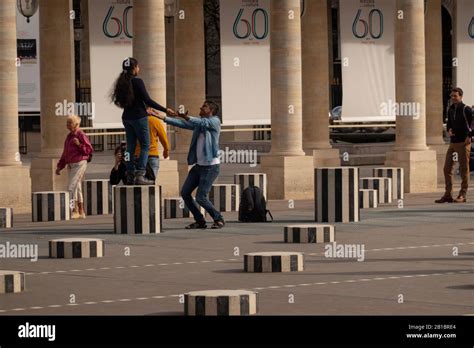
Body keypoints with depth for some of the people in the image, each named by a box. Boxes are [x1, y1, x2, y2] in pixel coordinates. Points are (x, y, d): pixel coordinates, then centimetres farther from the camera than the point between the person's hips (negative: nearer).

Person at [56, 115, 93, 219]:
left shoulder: (81, 135, -10)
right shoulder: (69, 136, 16)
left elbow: (90, 150, -12)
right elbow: (65, 153, 21)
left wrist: (79, 144, -24)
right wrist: (60, 166, 17)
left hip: (79, 164, -9)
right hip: (71, 165, 9)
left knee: (71, 187, -14)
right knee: (77, 188, 11)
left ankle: (74, 211, -10)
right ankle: (81, 212, 17)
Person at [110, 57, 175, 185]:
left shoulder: (122, 82, 8)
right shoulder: (137, 82, -13)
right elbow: (148, 100, -15)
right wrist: (165, 110, -9)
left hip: (127, 117, 7)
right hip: (139, 117, -7)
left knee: (131, 146, 11)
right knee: (145, 146, -2)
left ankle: (130, 176, 10)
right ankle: (140, 175, -11)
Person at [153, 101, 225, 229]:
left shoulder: (215, 121, -6)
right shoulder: (198, 123, 16)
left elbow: (203, 123, -25)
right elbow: (182, 123, 11)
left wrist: (186, 117, -43)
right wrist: (162, 117, 2)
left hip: (211, 166, -8)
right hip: (199, 165, 8)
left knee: (201, 197, -13)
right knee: (185, 193, 3)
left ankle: (219, 220, 5)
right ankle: (200, 221, 13)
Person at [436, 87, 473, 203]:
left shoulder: (466, 109, -8)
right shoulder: (451, 110, 13)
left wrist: (469, 136, -15)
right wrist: (449, 130, 3)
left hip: (463, 143, -7)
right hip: (453, 142, 7)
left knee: (464, 169, -2)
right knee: (447, 168, 5)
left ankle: (462, 195, 2)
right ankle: (448, 195, 10)